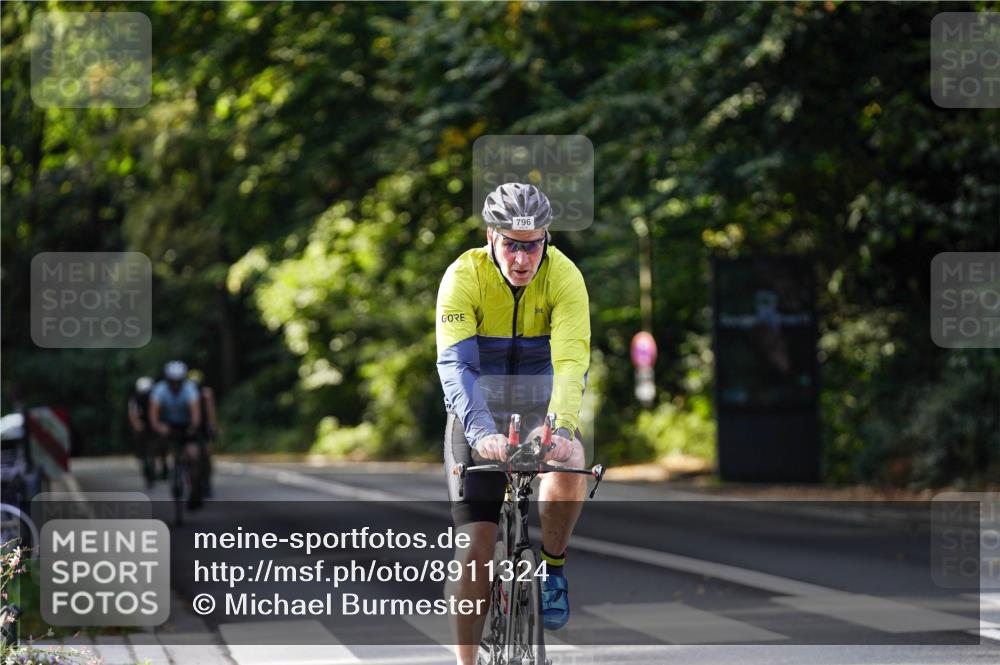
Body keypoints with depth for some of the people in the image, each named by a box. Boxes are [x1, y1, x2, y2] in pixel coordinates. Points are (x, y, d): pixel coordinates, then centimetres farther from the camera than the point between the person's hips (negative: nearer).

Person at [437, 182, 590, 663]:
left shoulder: (564, 277, -19)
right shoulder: (464, 277, -21)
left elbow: (571, 362, -31)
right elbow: (455, 364, -32)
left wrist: (561, 426, -49)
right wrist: (481, 432, -48)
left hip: (540, 407, 0)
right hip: (479, 416, 0)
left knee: (570, 464, -34)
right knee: (476, 544, -9)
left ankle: (552, 567, -8)